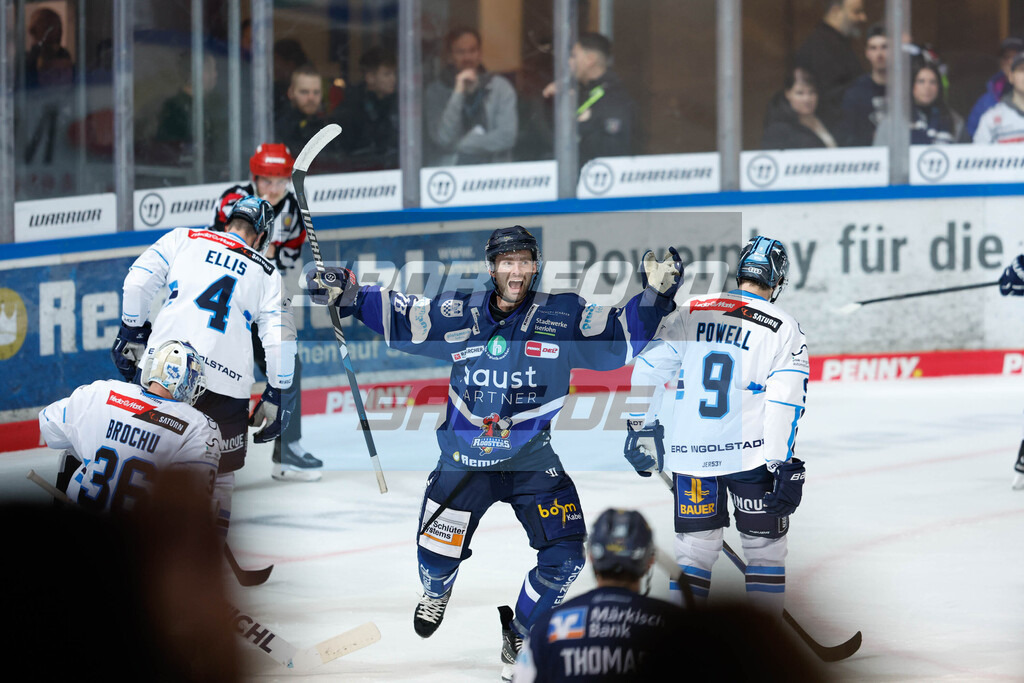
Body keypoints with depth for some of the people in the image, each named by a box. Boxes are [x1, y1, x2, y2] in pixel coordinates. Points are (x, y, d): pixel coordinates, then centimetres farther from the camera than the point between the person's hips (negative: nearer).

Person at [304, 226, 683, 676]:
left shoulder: (562, 317, -8)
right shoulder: (459, 315, -4)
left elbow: (621, 337, -9)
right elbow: (398, 318, 5)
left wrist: (655, 296, -23)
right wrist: (347, 296, -4)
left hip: (532, 461, 0)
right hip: (464, 457, 0)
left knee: (564, 558, -11)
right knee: (437, 557, 0)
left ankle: (521, 633, 15)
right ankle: (437, 591, 40)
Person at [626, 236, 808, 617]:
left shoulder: (690, 312, 6)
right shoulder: (785, 329, -2)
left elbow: (648, 369, 5)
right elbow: (785, 402, -9)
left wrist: (642, 428, 14)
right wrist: (783, 467, -11)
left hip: (690, 454, 3)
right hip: (750, 454, -3)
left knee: (695, 546, 13)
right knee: (765, 547, 10)